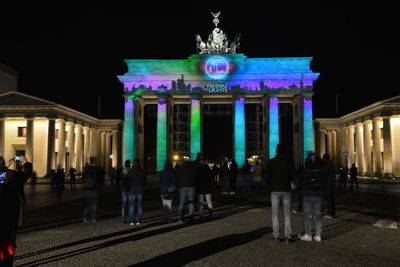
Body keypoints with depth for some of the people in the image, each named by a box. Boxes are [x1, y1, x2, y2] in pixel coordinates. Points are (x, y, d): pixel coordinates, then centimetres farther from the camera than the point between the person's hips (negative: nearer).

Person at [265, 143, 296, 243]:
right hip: (286, 190, 1)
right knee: (287, 214, 9)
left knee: (275, 214, 9)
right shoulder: (289, 162, -1)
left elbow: (266, 176, -11)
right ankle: (288, 236, 6)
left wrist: (269, 186, 7)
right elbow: (294, 176, -1)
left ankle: (276, 236, 7)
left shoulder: (271, 162, -5)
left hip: (275, 191, -1)